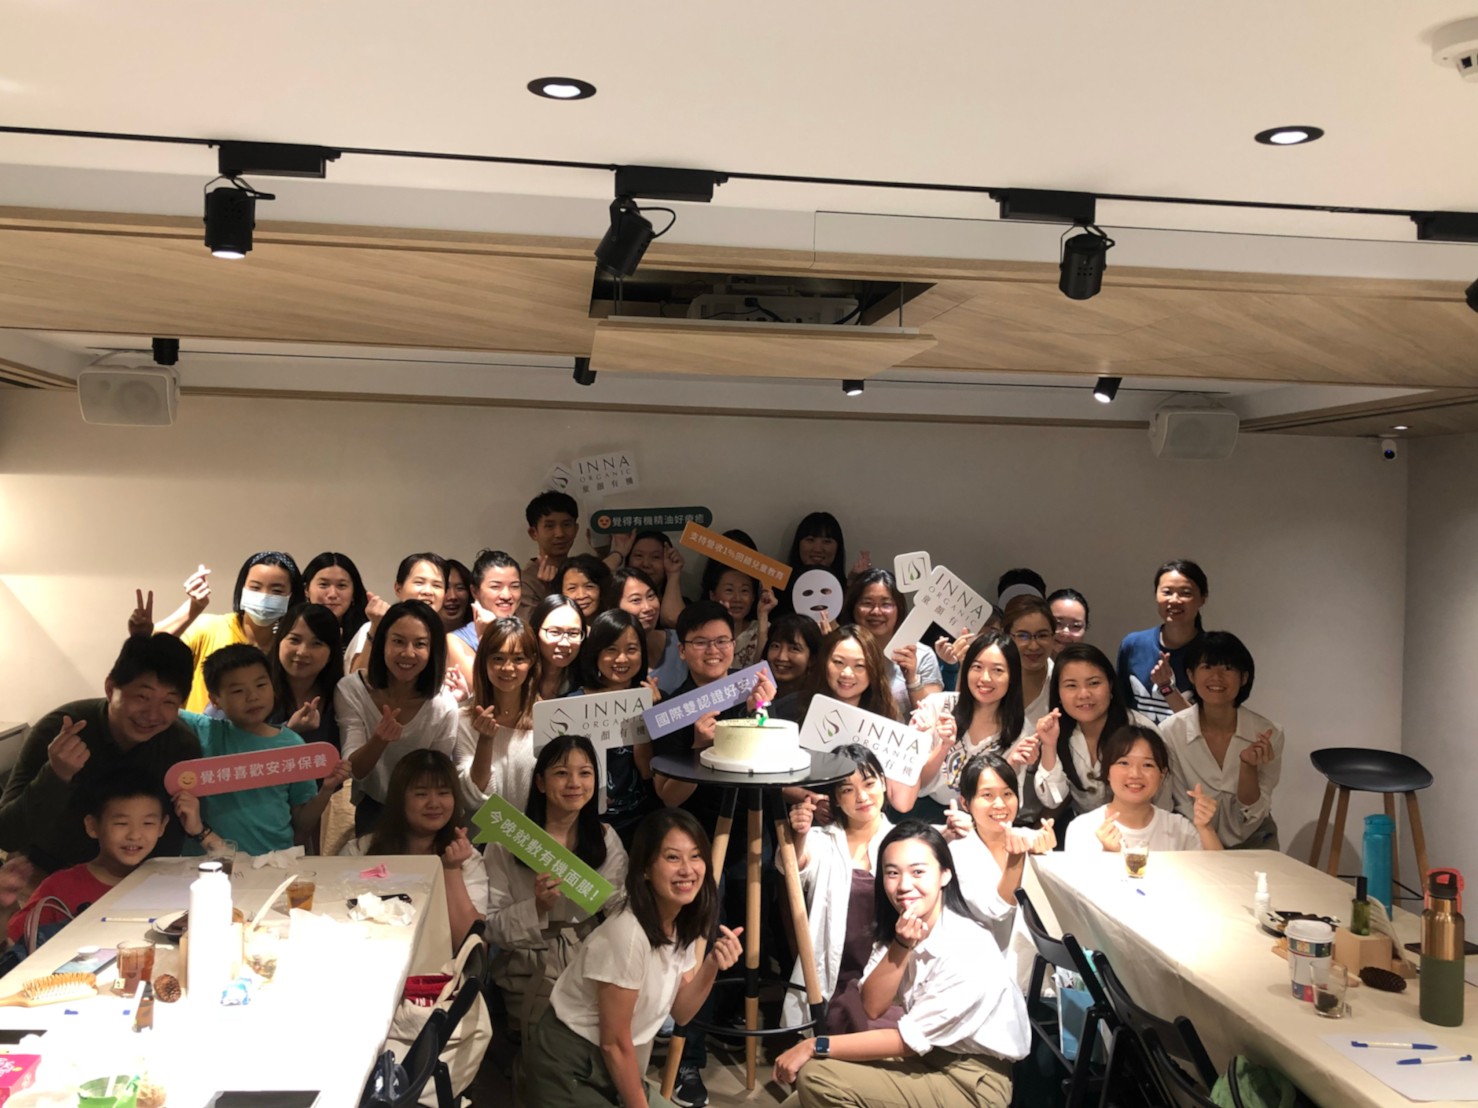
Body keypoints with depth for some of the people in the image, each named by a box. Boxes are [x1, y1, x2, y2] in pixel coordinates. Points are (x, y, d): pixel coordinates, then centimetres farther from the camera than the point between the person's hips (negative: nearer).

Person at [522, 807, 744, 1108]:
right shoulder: (627, 935, -28)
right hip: (570, 1068, -8)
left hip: (617, 1068, 8)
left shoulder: (685, 924, -3)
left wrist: (712, 966, -14)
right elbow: (614, 1043, -19)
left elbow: (680, 1013, 2)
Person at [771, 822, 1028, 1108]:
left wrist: (816, 1046, -18)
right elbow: (872, 1007, -9)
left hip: (971, 1082, -7)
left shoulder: (967, 951, -25)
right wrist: (900, 946, -24)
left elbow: (910, 1040, -21)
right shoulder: (896, 928, 0)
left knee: (816, 1077, -16)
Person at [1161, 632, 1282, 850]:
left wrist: (1247, 766, -23)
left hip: (1253, 845, 1)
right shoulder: (1170, 732, -11)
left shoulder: (1268, 734, -10)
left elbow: (1253, 814, -8)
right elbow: (1183, 808, -4)